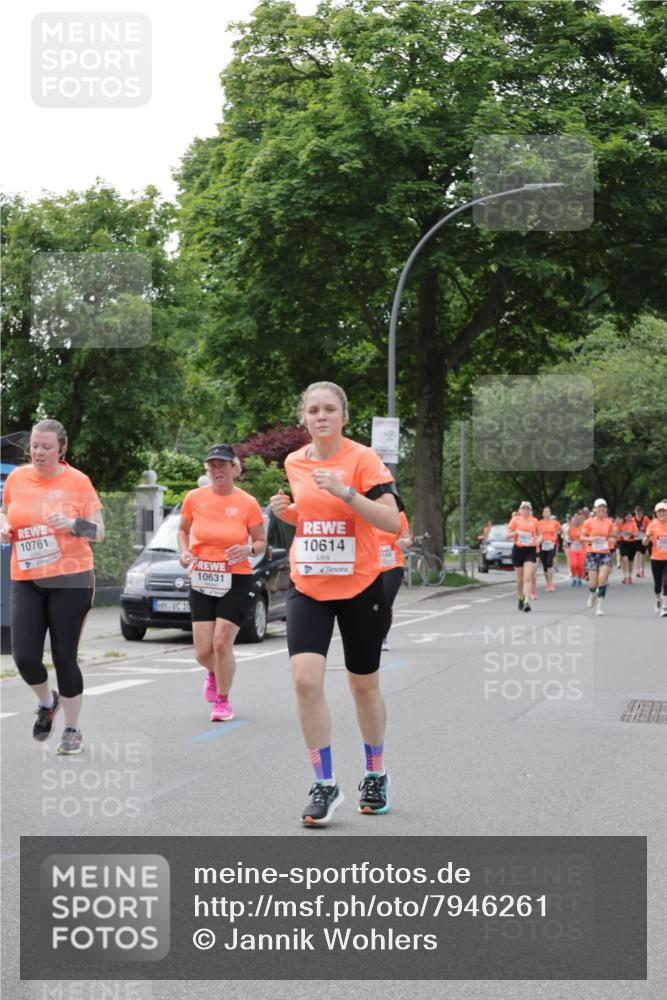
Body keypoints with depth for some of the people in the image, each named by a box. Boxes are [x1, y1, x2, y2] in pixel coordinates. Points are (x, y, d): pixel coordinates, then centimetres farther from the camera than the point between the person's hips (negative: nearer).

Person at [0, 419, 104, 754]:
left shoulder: (77, 481, -4)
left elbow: (98, 532, -1)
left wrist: (73, 524, -21)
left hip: (70, 579, -3)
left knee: (64, 657, -1)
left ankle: (72, 729, 18)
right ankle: (47, 702, 27)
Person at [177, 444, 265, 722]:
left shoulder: (248, 503, -4)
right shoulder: (194, 498, 1)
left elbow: (260, 542, 6)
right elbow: (182, 530, 16)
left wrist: (248, 550, -16)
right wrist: (184, 551, -4)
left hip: (236, 581, -2)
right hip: (201, 582, 2)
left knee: (222, 643, -9)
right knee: (203, 652, 1)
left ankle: (223, 701, 13)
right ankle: (213, 673, 39)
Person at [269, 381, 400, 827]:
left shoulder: (364, 459, -10)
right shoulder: (294, 463, 6)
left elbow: (392, 522, -18)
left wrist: (346, 492, -28)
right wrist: (287, 511, 1)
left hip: (360, 587, -3)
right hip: (308, 588, 3)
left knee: (364, 686, 11)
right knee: (306, 679, -15)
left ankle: (376, 775, 33)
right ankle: (325, 785, -3)